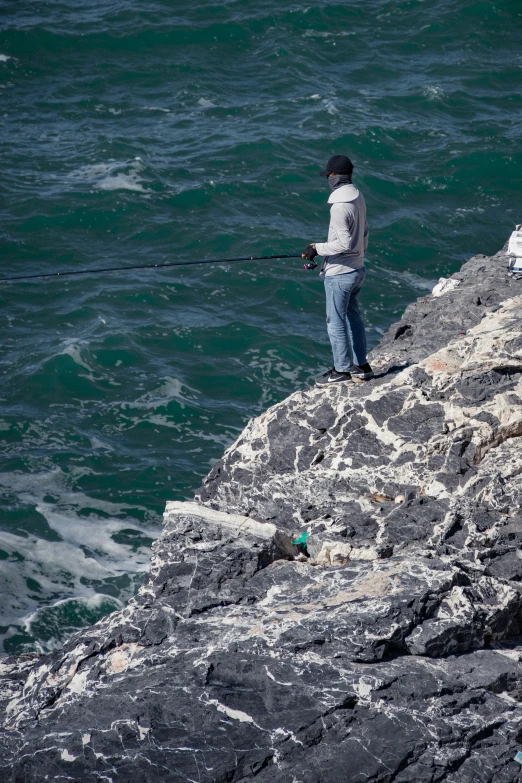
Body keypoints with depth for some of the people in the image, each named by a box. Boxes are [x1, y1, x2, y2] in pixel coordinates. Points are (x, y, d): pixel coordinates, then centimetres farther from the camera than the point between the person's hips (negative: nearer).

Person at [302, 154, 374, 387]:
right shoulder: (358, 197, 3)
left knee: (336, 322, 3)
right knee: (353, 317, 19)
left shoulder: (340, 206, -24)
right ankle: (361, 367, 27)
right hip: (357, 268, 9)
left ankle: (342, 370, 12)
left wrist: (317, 248, -17)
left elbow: (344, 243, -26)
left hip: (339, 273, -9)